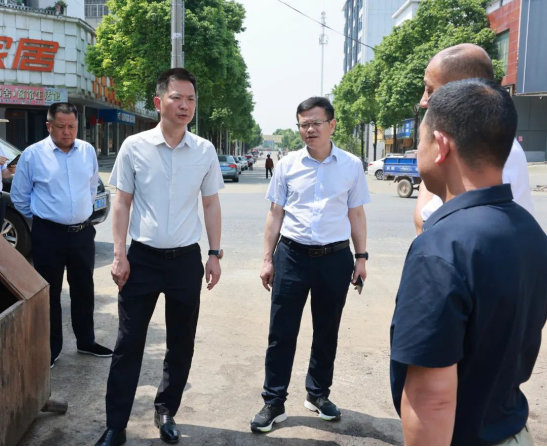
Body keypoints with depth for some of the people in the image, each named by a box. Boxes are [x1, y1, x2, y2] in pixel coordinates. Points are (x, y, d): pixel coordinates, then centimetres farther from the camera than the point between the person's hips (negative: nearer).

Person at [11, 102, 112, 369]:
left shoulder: (88, 151, 2)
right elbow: (19, 197, 3)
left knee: (84, 289, 14)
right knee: (50, 292, 8)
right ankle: (51, 348, 23)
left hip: (82, 233, 4)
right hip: (48, 235, -3)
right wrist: (41, 217, 9)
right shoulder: (33, 154, -8)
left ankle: (86, 342, 31)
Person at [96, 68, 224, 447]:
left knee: (181, 344, 12)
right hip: (142, 257, -1)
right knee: (129, 343, 5)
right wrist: (119, 254, -5)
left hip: (186, 259, 2)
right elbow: (122, 203, 0)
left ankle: (166, 413, 32)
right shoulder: (134, 147, -4)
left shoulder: (205, 151, 0)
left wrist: (215, 254, 3)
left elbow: (211, 204, 6)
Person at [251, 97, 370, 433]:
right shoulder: (288, 165, 1)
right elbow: (276, 214, 5)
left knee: (327, 332, 14)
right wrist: (268, 259, 3)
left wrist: (361, 257, 4)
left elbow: (356, 214, 7)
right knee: (282, 333, 4)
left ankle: (319, 394, 33)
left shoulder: (351, 166, 1)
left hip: (335, 258, 1)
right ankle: (274, 402, 18)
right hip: (292, 256, 0)